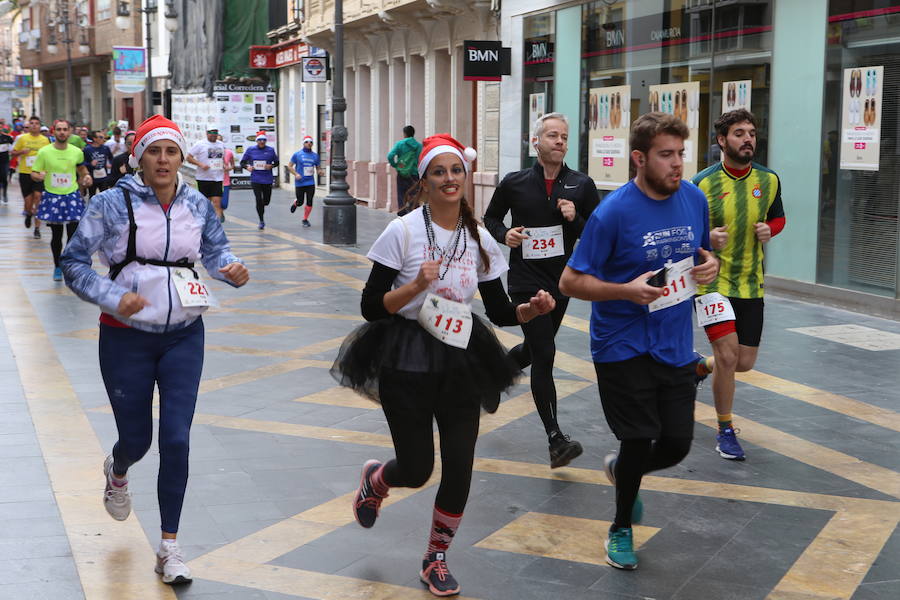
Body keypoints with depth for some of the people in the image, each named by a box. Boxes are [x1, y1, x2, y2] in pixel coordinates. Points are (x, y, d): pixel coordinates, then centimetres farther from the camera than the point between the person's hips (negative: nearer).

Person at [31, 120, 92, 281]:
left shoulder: (77, 152, 0)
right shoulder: (44, 152, -7)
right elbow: (33, 173, -2)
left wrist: (86, 176, 2)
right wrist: (39, 176, -24)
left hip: (72, 196, 1)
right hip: (52, 197, -1)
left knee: (73, 234, -5)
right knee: (56, 235, 8)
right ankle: (57, 267, 25)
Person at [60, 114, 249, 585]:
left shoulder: (197, 205, -1)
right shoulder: (112, 203, -11)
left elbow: (215, 250, 12)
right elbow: (73, 262, -7)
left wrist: (232, 269, -11)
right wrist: (114, 297, -21)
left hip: (184, 337, 2)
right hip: (127, 338, -2)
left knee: (176, 440, -4)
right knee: (136, 439, 10)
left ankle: (169, 547, 10)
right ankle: (117, 472, 52)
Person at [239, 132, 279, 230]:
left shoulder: (270, 150, 2)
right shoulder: (250, 150, 1)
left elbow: (276, 162, 12)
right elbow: (242, 162, 9)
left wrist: (271, 166, -8)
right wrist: (247, 166, -12)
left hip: (267, 179, 1)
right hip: (255, 179, -1)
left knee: (266, 201, 9)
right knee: (259, 200, -8)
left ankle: (260, 207, 46)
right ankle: (261, 220, 7)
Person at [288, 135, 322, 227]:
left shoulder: (315, 155, 7)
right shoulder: (297, 154, -2)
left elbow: (318, 167, 17)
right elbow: (289, 166, 2)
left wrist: (319, 171, -7)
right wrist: (296, 174, -13)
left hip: (311, 182, 2)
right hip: (299, 183, -2)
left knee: (309, 202, -3)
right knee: (300, 202, 3)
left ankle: (305, 219, 11)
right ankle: (295, 203, 40)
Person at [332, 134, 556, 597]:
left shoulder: (479, 239, 1)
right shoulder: (403, 232, -10)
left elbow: (500, 312, 7)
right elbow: (370, 307, -10)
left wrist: (532, 309, -13)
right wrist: (416, 286, -25)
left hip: (460, 362, 3)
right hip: (406, 362, -3)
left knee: (459, 467, -1)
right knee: (416, 470, 1)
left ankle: (436, 559, 23)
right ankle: (373, 480, 41)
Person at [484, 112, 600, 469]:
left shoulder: (581, 186, 0)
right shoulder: (514, 183, -3)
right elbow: (490, 218, 12)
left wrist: (576, 220, -16)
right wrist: (504, 235, -9)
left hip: (561, 282, 4)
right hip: (526, 282, -4)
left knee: (534, 350, 19)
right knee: (544, 354, -12)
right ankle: (556, 440, -11)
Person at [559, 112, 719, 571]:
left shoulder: (695, 199, 0)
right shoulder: (613, 212, -17)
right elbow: (570, 282, -13)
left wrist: (708, 266, -8)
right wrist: (628, 290, -27)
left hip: (675, 344, 5)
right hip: (623, 347, -5)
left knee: (677, 443, 6)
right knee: (639, 440, 2)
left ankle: (622, 469, 41)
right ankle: (621, 529, 29)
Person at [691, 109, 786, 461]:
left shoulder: (768, 180, 1)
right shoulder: (703, 184, -11)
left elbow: (779, 218, 17)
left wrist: (769, 230, -6)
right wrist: (705, 238, -24)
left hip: (750, 284, 5)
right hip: (712, 281, -4)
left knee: (744, 362, 7)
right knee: (727, 355, -13)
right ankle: (725, 431, 7)